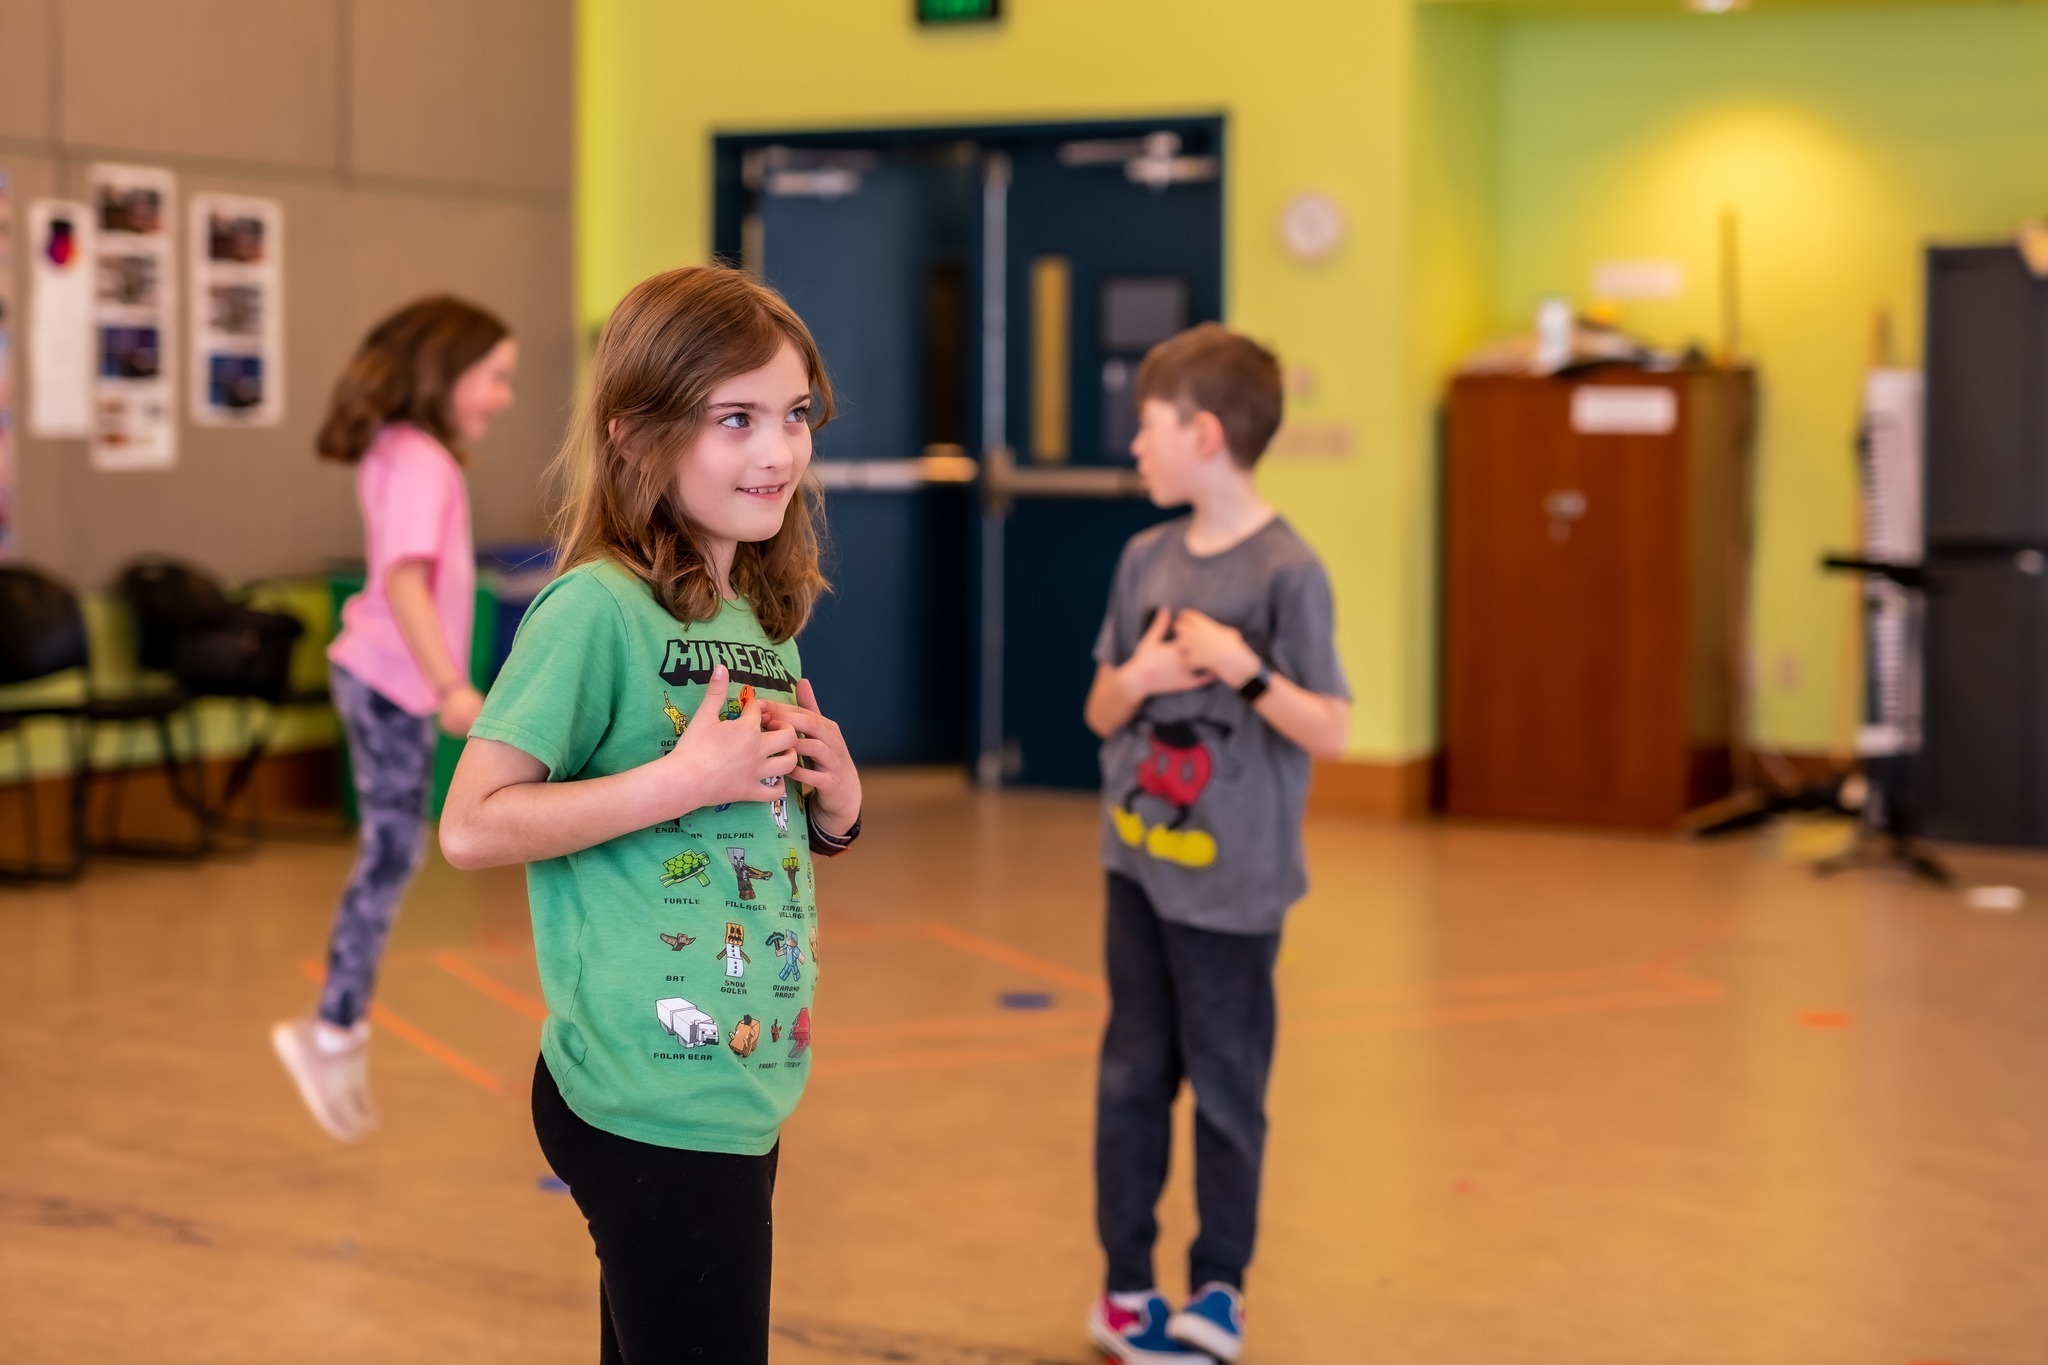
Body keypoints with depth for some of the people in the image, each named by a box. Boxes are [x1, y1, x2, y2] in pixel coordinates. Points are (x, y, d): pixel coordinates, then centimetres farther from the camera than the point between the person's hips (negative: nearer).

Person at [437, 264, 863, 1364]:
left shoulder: (766, 621, 11)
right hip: (649, 1101, -8)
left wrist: (833, 806, 2)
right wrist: (684, 778, -22)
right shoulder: (598, 608, -15)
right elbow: (470, 828, -19)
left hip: (744, 1095, 8)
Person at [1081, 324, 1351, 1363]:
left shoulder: (1286, 572, -12)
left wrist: (1244, 666, -24)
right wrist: (1138, 676, -9)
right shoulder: (1145, 560, 5)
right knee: (1131, 1074, 11)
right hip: (1137, 860, 6)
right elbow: (1101, 713, 11)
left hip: (1232, 878, -6)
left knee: (1225, 1086, 5)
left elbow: (1330, 732, -13)